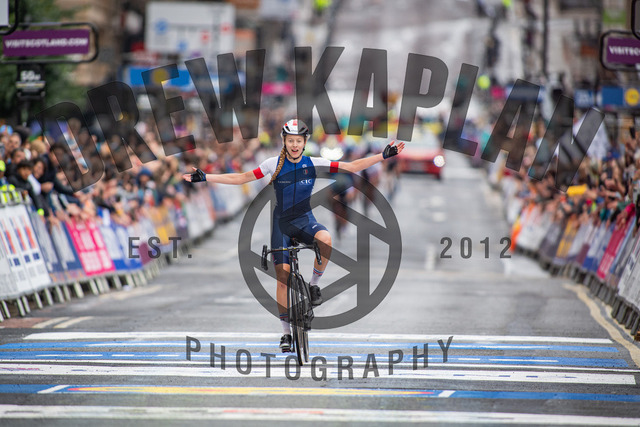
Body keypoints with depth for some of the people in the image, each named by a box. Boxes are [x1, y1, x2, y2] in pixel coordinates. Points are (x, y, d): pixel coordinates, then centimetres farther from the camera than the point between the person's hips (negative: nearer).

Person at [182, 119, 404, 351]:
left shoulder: (314, 164, -6)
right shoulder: (274, 164, -8)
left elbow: (352, 167, -3)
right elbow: (241, 178, -4)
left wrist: (383, 156, -10)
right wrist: (204, 177, -10)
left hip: (305, 219, 0)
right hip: (282, 221, 0)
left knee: (325, 239, -35)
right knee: (283, 276, -5)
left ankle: (314, 284, -9)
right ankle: (286, 331, 8)